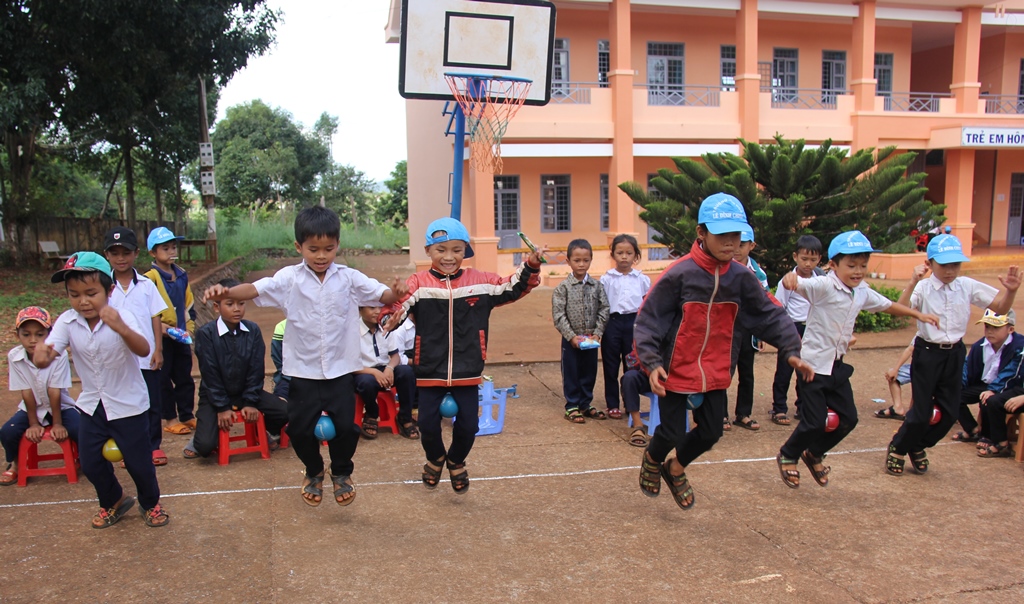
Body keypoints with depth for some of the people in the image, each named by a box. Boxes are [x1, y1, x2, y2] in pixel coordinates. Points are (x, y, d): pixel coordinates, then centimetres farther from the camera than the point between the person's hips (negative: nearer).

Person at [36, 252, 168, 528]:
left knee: (138, 461, 6)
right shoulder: (67, 322, -11)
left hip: (129, 405, -4)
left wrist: (122, 329, -58)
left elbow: (144, 350, -39)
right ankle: (113, 502, 39)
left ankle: (151, 503, 34)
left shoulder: (122, 319, -22)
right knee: (90, 463, 11)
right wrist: (42, 354, -49)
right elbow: (49, 350, -24)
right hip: (91, 405, 4)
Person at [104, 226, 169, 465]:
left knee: (152, 404, 7)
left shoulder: (146, 285, 1)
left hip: (146, 358, 0)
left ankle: (154, 445, 18)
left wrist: (158, 350, -3)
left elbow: (155, 318, 2)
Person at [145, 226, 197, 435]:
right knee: (164, 379, 5)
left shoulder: (182, 275, 9)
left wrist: (189, 328, 8)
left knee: (185, 378, 12)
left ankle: (187, 415, 21)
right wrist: (158, 326, -22)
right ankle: (170, 419, 14)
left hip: (181, 336, 6)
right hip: (161, 337, -6)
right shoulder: (150, 277, -11)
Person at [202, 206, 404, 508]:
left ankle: (341, 472, 31)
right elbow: (256, 289, -19)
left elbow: (380, 294, -9)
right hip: (302, 370, 0)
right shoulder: (289, 278, -7)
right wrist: (225, 292, -38)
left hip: (340, 369, 0)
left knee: (345, 426, 2)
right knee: (300, 428, 8)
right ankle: (313, 472, 37)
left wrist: (396, 293, -32)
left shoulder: (349, 278, -4)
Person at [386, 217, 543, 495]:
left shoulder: (480, 281, 0)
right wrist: (391, 317, -46)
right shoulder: (418, 283, -10)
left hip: (467, 370, 2)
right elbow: (399, 305, -24)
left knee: (468, 425, 6)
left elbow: (512, 288, 10)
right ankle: (435, 459, 38)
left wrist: (531, 266, -3)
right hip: (430, 371, -1)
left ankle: (456, 462, 38)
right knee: (428, 424, 4)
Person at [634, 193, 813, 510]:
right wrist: (653, 363, -23)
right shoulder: (678, 275, -19)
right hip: (677, 372, -5)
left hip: (715, 373, 5)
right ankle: (652, 459, 39)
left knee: (711, 432, 12)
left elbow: (771, 315, 5)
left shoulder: (741, 278, -5)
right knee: (673, 433, 3)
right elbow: (647, 319, -15)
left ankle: (676, 469, 42)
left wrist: (791, 351, -6)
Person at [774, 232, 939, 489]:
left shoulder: (862, 292, 7)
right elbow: (798, 284, -36)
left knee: (848, 418, 10)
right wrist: (790, 278, -59)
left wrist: (917, 314, 29)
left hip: (837, 366, 8)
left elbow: (887, 305, 25)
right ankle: (787, 456, 21)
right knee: (815, 422, -6)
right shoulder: (823, 286, -18)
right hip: (813, 364, -8)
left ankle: (814, 454, 33)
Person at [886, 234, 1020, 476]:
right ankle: (897, 449, 22)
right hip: (927, 353, -5)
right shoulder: (923, 288, -14)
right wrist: (912, 282, -40)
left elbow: (1001, 308, 5)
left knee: (950, 412, 9)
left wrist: (1010, 290, -14)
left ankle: (918, 447, 31)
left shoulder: (968, 286, -1)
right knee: (921, 411, -1)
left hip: (955, 354, 5)